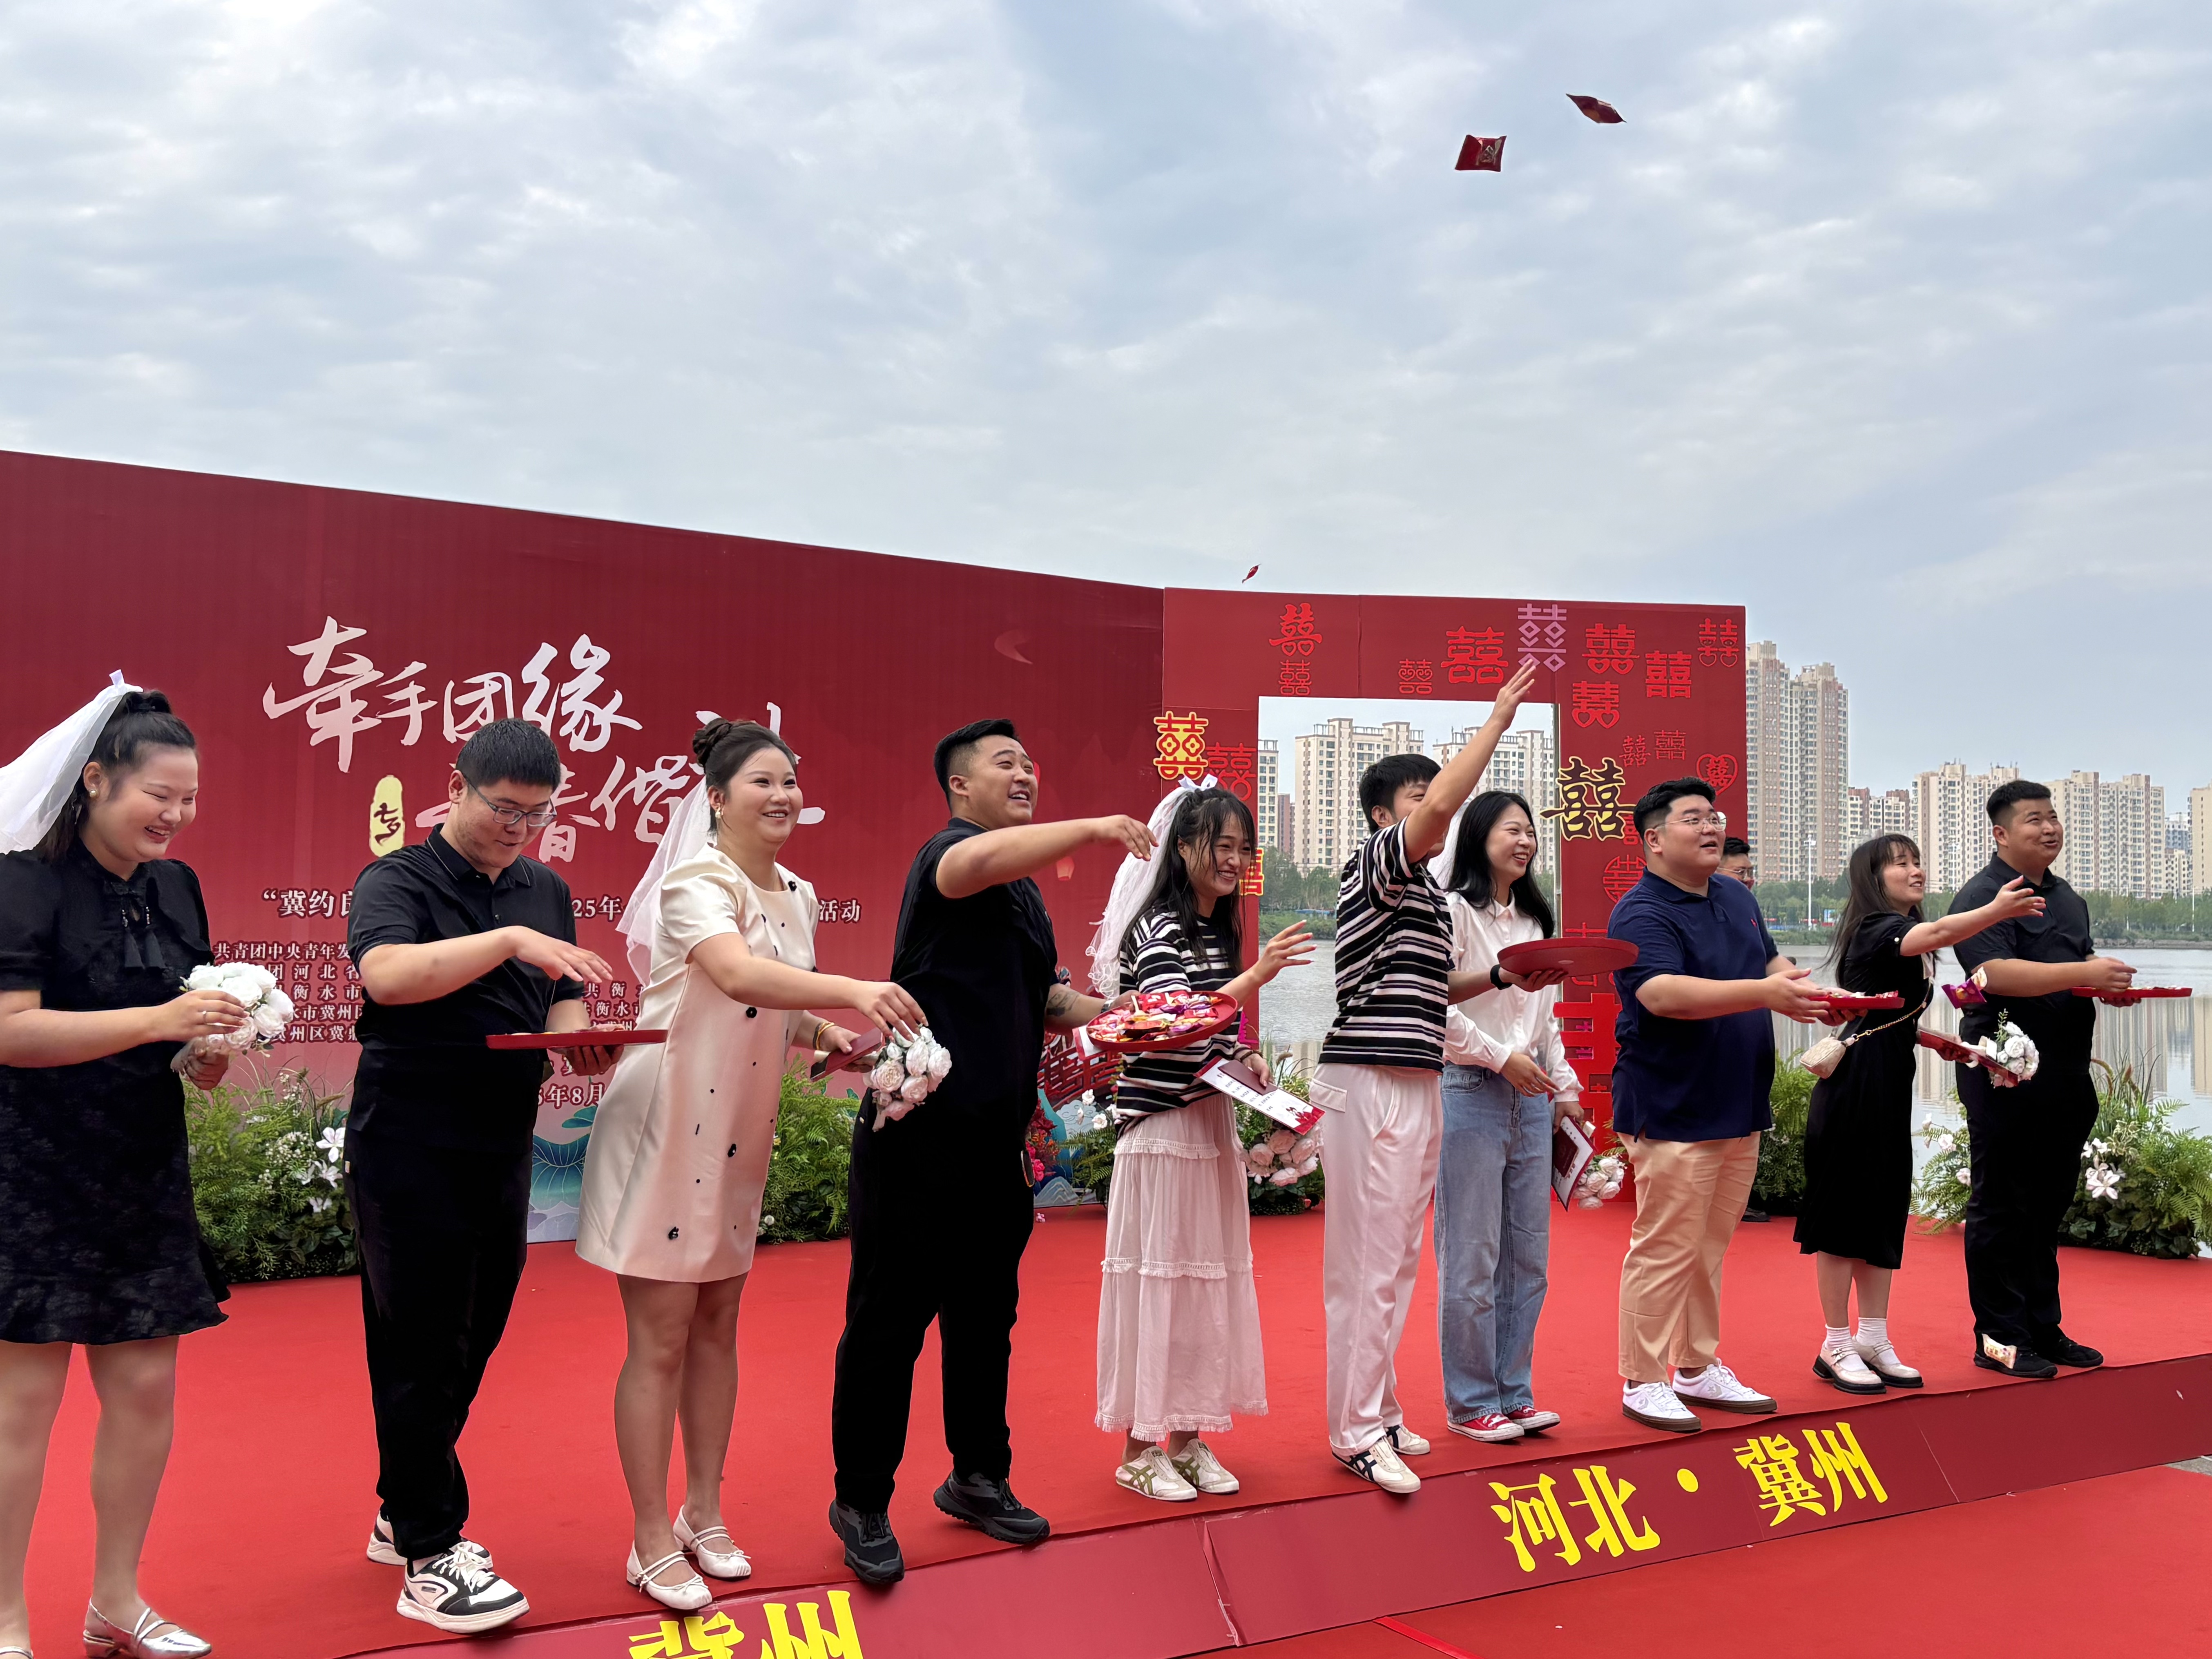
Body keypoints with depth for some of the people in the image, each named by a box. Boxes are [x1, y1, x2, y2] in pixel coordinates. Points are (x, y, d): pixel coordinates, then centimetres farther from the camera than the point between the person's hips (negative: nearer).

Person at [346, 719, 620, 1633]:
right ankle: (430, 1558, 7)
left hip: (502, 1149, 7)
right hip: (410, 1153, -6)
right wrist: (510, 941, -32)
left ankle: (404, 1514, 30)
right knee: (421, 1351, -1)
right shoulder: (396, 881, -8)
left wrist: (583, 1039, -7)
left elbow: (561, 1004, 15)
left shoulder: (546, 891, 11)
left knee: (470, 1344, 14)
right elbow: (387, 974, -27)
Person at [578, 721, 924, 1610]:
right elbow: (736, 974, -37)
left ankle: (704, 1513, 29)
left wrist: (842, 1039, -3)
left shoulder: (796, 896, 8)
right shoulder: (698, 884, -17)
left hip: (738, 1137, 7)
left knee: (717, 1327, 15)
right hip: (664, 1126, -7)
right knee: (660, 1338, 0)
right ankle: (652, 1543, 12)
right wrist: (851, 991, -49)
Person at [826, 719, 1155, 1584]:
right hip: (920, 1133, -9)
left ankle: (978, 1479, 33)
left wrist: (1108, 1014, 7)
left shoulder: (1025, 889, 18)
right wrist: (1096, 827, -40)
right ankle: (862, 1505, 15)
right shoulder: (946, 852, -10)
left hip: (995, 1139, 9)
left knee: (986, 1317, 18)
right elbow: (977, 861, -35)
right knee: (889, 1323, 2)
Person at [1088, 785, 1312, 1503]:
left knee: (1209, 1273, 9)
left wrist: (1248, 1060, 6)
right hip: (1160, 1123, -8)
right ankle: (1139, 1449, 6)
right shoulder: (1160, 927, -10)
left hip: (1211, 1120, 8)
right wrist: (1258, 975, -28)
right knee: (1156, 1272, -3)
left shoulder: (1219, 931, 15)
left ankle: (1190, 1437, 19)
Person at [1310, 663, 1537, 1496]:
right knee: (1366, 1259, -6)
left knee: (1397, 1257, 14)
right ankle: (1356, 1430, 0)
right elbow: (1441, 804, -25)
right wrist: (1499, 718, -17)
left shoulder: (1423, 888, 19)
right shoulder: (1373, 865, -8)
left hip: (1417, 1081, 10)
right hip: (1371, 1080, -10)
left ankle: (1378, 1411, 23)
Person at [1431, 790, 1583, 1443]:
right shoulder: (1453, 912, -6)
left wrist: (1566, 1088, 16)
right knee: (1472, 1259, -2)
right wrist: (1501, 1058, -15)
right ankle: (1470, 1402, 8)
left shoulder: (1533, 919, 18)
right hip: (1470, 1094, -7)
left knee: (1528, 1256, 10)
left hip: (1530, 1098, 7)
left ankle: (1512, 1391, 20)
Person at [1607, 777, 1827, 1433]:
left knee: (1711, 1248, 15)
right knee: (1665, 1249, -4)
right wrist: (1763, 994, -36)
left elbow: (1772, 962, 24)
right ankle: (1643, 1382, 7)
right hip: (1674, 1110, -8)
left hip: (1739, 1108, 8)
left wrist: (1796, 988, 0)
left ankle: (1698, 1369, 26)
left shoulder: (1737, 898, 14)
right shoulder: (1642, 914, -14)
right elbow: (1663, 994, -28)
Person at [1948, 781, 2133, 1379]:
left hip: (2065, 1076, 9)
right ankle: (1998, 1338, 5)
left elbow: (2085, 963, 27)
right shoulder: (1982, 896, -10)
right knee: (2001, 1209, -2)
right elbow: (1996, 973, -23)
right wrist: (2084, 974, -25)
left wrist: (2110, 981, 4)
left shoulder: (2066, 897, 17)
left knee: (2048, 1207, 14)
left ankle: (2042, 1329, 23)